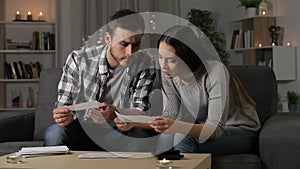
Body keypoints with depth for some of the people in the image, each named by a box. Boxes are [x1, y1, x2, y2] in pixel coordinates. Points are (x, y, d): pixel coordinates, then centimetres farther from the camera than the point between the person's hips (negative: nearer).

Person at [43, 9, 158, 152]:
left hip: (121, 132, 1)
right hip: (82, 129, -1)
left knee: (146, 135, -32)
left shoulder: (145, 65, -7)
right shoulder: (79, 59, -9)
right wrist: (64, 116, -31)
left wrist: (113, 113, -34)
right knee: (54, 134, -32)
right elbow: (64, 103, -5)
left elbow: (141, 112, -12)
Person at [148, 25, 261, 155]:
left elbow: (216, 128, -34)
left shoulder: (215, 72, -29)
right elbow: (170, 114, -6)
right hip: (203, 128, 6)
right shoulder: (168, 73, -10)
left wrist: (177, 127, -51)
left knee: (184, 139, -32)